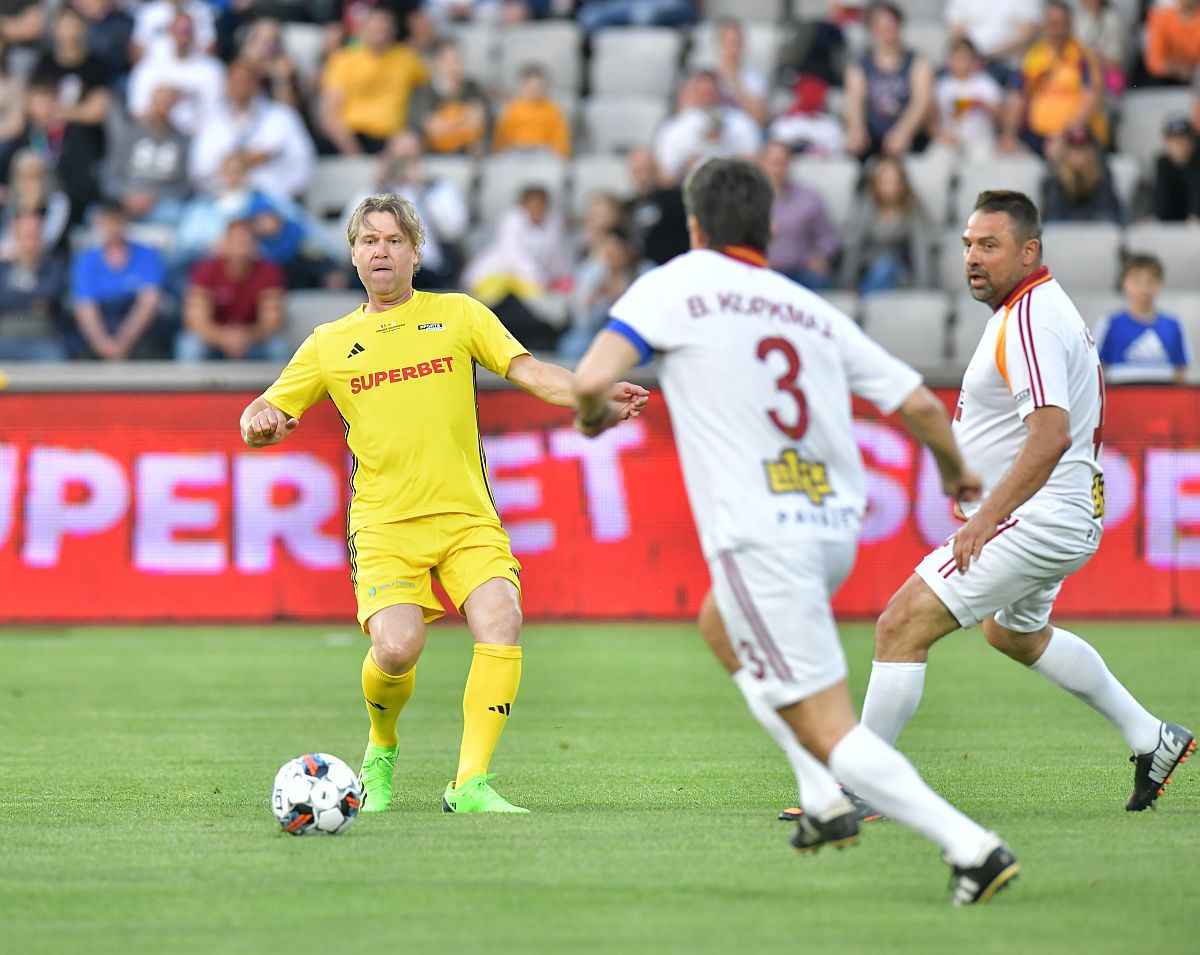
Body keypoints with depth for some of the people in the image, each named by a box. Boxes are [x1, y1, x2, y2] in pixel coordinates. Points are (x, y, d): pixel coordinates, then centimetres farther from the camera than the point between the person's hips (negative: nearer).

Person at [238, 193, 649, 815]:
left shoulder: (457, 314, 12)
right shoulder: (329, 344, 14)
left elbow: (529, 370, 2)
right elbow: (259, 419, 16)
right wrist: (260, 424, -9)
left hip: (466, 515, 1)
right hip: (384, 523, -1)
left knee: (501, 624, -23)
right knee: (396, 646, -22)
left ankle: (470, 784, -18)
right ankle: (381, 751, 10)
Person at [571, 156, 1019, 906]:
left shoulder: (676, 284, 1)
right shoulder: (813, 310, 14)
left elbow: (592, 380, -12)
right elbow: (919, 403, 11)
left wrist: (593, 416, 13)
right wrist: (955, 472, 31)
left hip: (760, 539, -7)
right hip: (838, 529, 7)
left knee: (826, 728, -4)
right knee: (725, 634, 33)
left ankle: (970, 844, -20)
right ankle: (826, 803, 23)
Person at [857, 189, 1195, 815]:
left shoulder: (1028, 322, -22)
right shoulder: (1049, 307, 11)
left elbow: (1052, 434, -33)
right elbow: (1092, 380, 27)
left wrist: (987, 516, -35)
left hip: (1034, 522, -12)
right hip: (1065, 519, 12)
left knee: (903, 623, -16)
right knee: (1015, 633, 35)